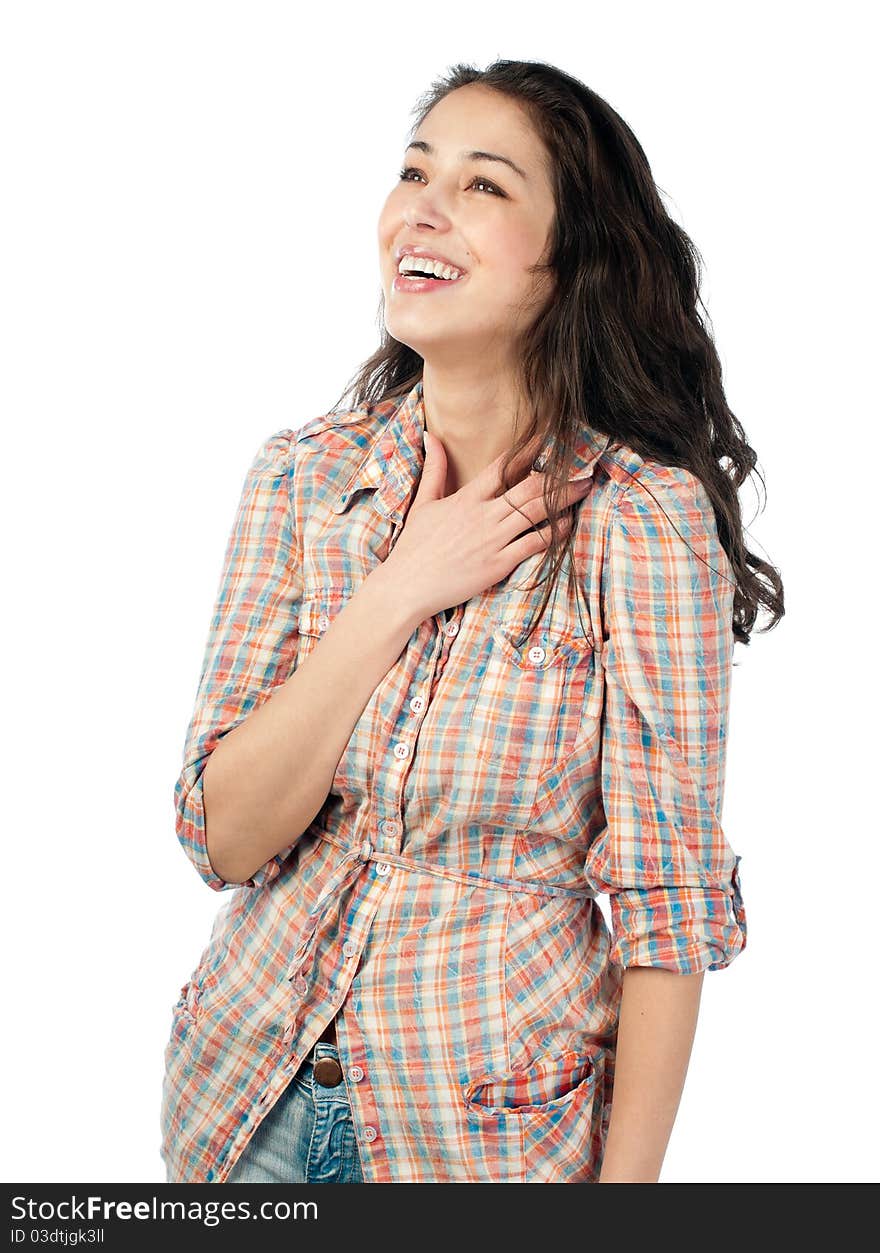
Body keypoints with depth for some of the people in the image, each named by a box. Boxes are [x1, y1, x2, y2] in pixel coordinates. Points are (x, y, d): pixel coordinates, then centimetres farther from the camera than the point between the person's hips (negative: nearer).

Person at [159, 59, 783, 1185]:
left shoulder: (645, 518, -15)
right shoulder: (301, 477, -5)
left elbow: (667, 903, -12)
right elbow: (223, 836, -10)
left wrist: (626, 1182, -14)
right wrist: (399, 594, -18)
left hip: (493, 1132, -3)